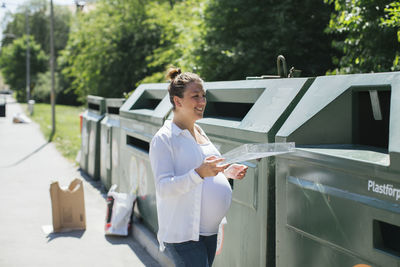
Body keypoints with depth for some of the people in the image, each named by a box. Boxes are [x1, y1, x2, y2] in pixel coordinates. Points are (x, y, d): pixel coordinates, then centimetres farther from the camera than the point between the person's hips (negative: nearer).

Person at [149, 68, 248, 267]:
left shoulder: (199, 132, 15)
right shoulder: (163, 139, -12)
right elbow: (163, 188, -20)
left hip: (209, 230, 8)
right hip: (182, 233, -8)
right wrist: (199, 173, -33)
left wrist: (226, 172, 7)